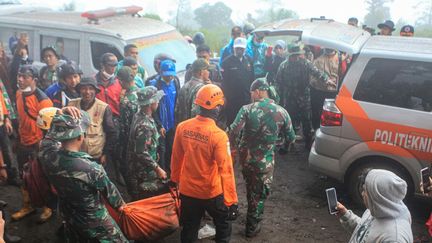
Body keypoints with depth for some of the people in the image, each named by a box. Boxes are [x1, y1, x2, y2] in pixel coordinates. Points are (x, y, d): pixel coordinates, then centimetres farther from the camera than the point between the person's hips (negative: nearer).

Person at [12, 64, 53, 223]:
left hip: (37, 145, -7)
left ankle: (47, 207, 29)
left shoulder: (42, 99, -23)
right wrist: (18, 137, 16)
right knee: (24, 176, 21)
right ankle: (27, 206, 40)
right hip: (23, 143, 7)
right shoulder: (19, 94, 0)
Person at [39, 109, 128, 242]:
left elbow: (48, 138, 1)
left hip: (68, 217, 6)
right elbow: (109, 190, -16)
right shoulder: (92, 169, -37)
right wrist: (120, 204, 5)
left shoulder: (47, 156, -24)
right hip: (94, 222, -5)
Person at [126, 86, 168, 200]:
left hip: (136, 169, 9)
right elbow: (142, 153, -29)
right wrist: (157, 169, -21)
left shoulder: (139, 115, 1)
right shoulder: (145, 125, -29)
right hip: (144, 175, -9)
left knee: (138, 200, 23)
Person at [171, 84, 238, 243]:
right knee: (223, 226, 23)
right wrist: (231, 200, -16)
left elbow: (176, 158, 2)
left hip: (187, 190, 4)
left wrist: (175, 179, 18)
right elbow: (226, 170, -23)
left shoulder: (182, 127, -10)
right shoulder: (218, 135, -25)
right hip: (212, 193, -4)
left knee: (189, 229, 22)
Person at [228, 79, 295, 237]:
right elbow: (290, 138, 1)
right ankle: (252, 227, 30)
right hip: (264, 160, -1)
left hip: (245, 156, 1)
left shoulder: (247, 109, -13)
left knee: (250, 188, 25)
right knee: (260, 192, 17)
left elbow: (233, 132, -22)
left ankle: (252, 217, 44)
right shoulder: (281, 112, -8)